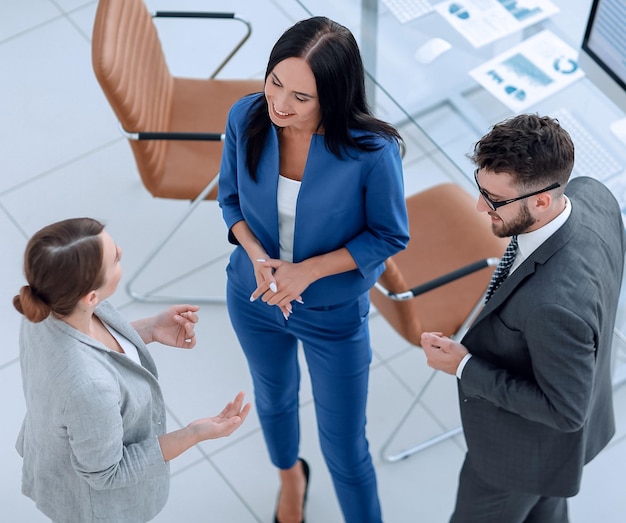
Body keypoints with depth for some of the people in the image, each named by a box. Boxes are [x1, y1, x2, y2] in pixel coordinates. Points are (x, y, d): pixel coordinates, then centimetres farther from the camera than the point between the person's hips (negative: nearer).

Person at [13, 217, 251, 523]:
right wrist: (195, 434, -26)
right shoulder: (87, 386, -46)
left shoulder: (48, 306, -25)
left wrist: (150, 330, -10)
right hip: (95, 495, -6)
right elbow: (105, 473, -27)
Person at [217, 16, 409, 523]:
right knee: (273, 397, 32)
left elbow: (390, 235, -16)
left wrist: (309, 270, -26)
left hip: (335, 314, -4)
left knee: (345, 448, 10)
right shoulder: (246, 118, -21)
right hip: (255, 296, 4)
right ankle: (290, 475, 65)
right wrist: (257, 255, -22)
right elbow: (230, 197, -4)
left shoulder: (371, 151, -32)